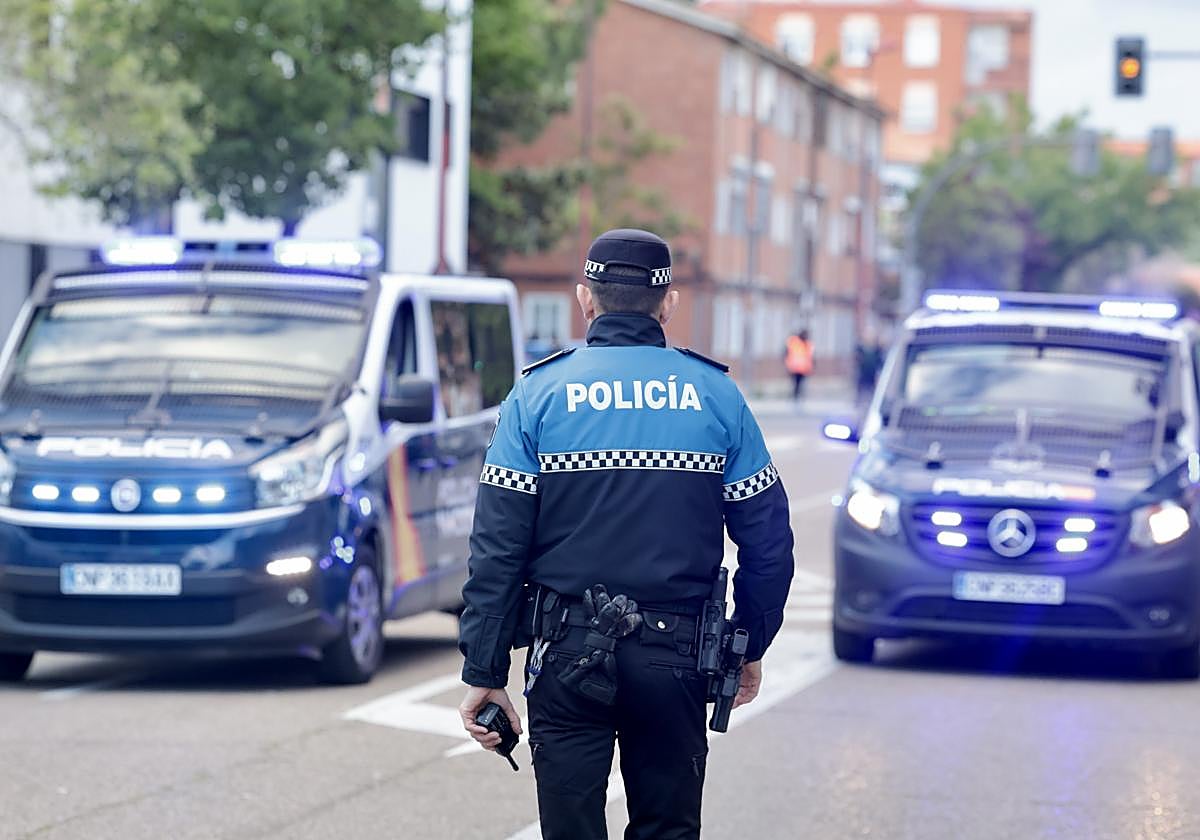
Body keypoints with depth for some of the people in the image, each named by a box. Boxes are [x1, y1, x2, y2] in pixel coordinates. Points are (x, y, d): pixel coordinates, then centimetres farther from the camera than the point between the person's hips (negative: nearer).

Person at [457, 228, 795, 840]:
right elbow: (767, 540, 5)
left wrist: (484, 673, -3)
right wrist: (750, 648, 17)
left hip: (568, 652, -1)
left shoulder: (538, 393, -1)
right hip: (675, 655, 1)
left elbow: (497, 547, -5)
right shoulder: (716, 395, 3)